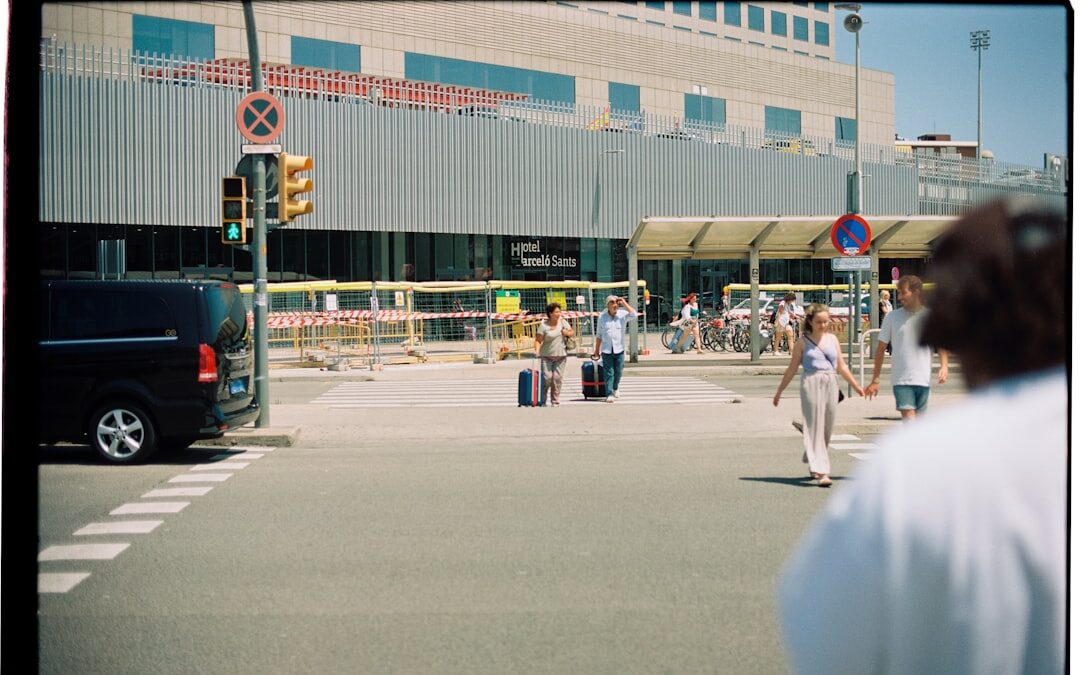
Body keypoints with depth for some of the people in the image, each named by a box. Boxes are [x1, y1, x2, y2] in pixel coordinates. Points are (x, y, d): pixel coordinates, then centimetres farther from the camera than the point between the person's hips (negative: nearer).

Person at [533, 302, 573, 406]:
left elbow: (572, 332, 13)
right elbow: (538, 340, -8)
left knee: (557, 378, -2)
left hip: (560, 356, 3)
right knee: (547, 378, -9)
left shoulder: (562, 322, 6)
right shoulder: (543, 325, -7)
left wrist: (567, 333, -9)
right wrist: (537, 351, -23)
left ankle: (555, 401, 6)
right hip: (546, 356, -3)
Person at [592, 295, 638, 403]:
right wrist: (597, 349, 9)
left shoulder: (622, 314, 0)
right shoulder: (602, 317, 2)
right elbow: (599, 335, 8)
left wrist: (624, 303, -15)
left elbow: (634, 315, -19)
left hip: (619, 349, 1)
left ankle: (615, 388, 33)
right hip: (606, 349, -1)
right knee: (608, 372, -5)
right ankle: (609, 394, -4)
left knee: (618, 372, 7)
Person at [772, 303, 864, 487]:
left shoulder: (832, 339, 12)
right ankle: (821, 472, -13)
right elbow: (791, 370, 6)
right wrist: (779, 392, 6)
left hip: (831, 385, 4)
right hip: (811, 384, -4)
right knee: (815, 427, -9)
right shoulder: (803, 342, 2)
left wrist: (856, 386, 17)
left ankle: (815, 466, 28)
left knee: (827, 429, 9)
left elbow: (841, 367, 18)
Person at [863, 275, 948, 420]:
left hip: (924, 380, 2)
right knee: (909, 420, -15)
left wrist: (944, 366, -6)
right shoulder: (892, 317, 2)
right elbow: (881, 348, 6)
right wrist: (876, 379, 3)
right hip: (901, 380, -2)